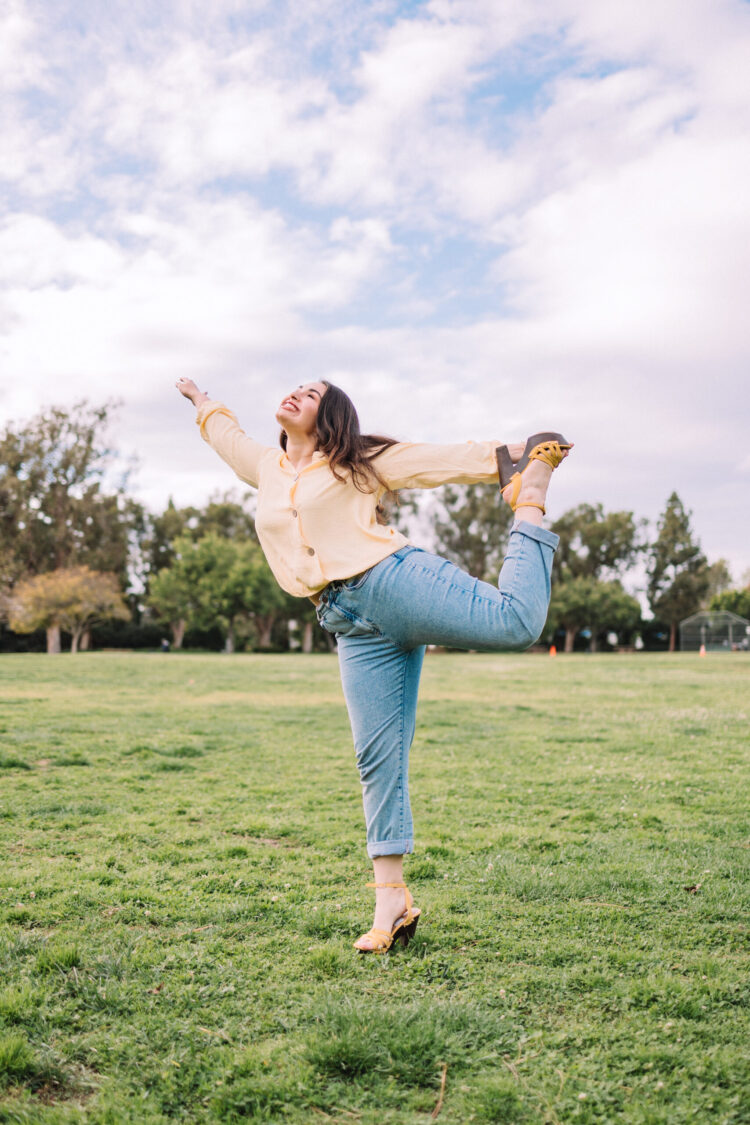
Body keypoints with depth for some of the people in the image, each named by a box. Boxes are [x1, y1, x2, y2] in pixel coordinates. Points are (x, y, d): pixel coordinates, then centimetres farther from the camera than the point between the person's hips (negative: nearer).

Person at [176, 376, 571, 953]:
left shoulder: (358, 461, 13)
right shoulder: (268, 468, 26)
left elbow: (449, 459, 12)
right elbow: (230, 436, 47)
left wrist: (521, 457, 7)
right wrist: (202, 402, 63)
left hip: (396, 580, -3)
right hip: (356, 627, 3)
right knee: (378, 758, -2)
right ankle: (392, 900, 6)